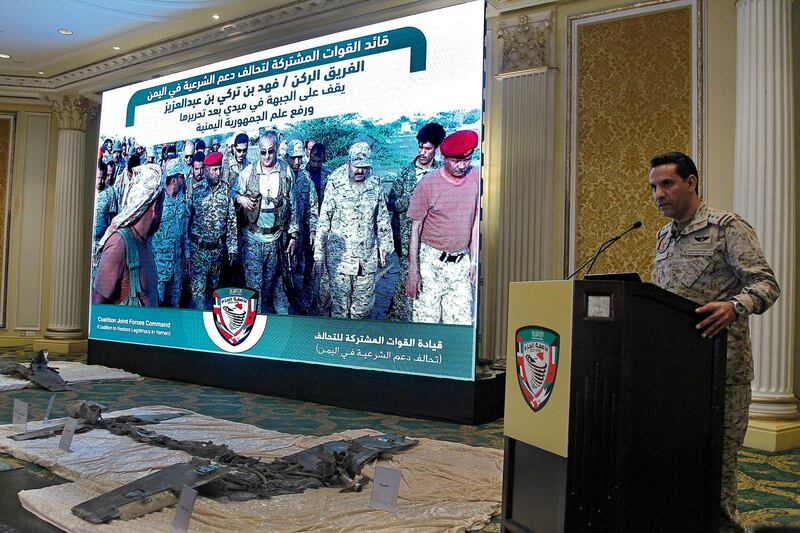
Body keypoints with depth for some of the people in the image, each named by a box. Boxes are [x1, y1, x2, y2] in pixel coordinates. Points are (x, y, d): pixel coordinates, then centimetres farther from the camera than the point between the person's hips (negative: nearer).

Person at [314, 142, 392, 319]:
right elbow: (323, 222, -4)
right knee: (339, 303, 3)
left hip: (367, 257, 3)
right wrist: (318, 256, -5)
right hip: (339, 257, -3)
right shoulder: (335, 184, -6)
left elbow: (383, 220, 13)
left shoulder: (375, 185, 4)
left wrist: (384, 248, 14)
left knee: (364, 304, 9)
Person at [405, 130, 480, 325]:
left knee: (462, 321, 5)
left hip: (461, 262, 4)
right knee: (426, 319, -1)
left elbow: (475, 222, 9)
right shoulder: (429, 184, -11)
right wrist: (413, 270, -9)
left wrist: (474, 261, 9)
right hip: (431, 261, -3)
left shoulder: (476, 178, 0)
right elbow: (415, 228, -6)